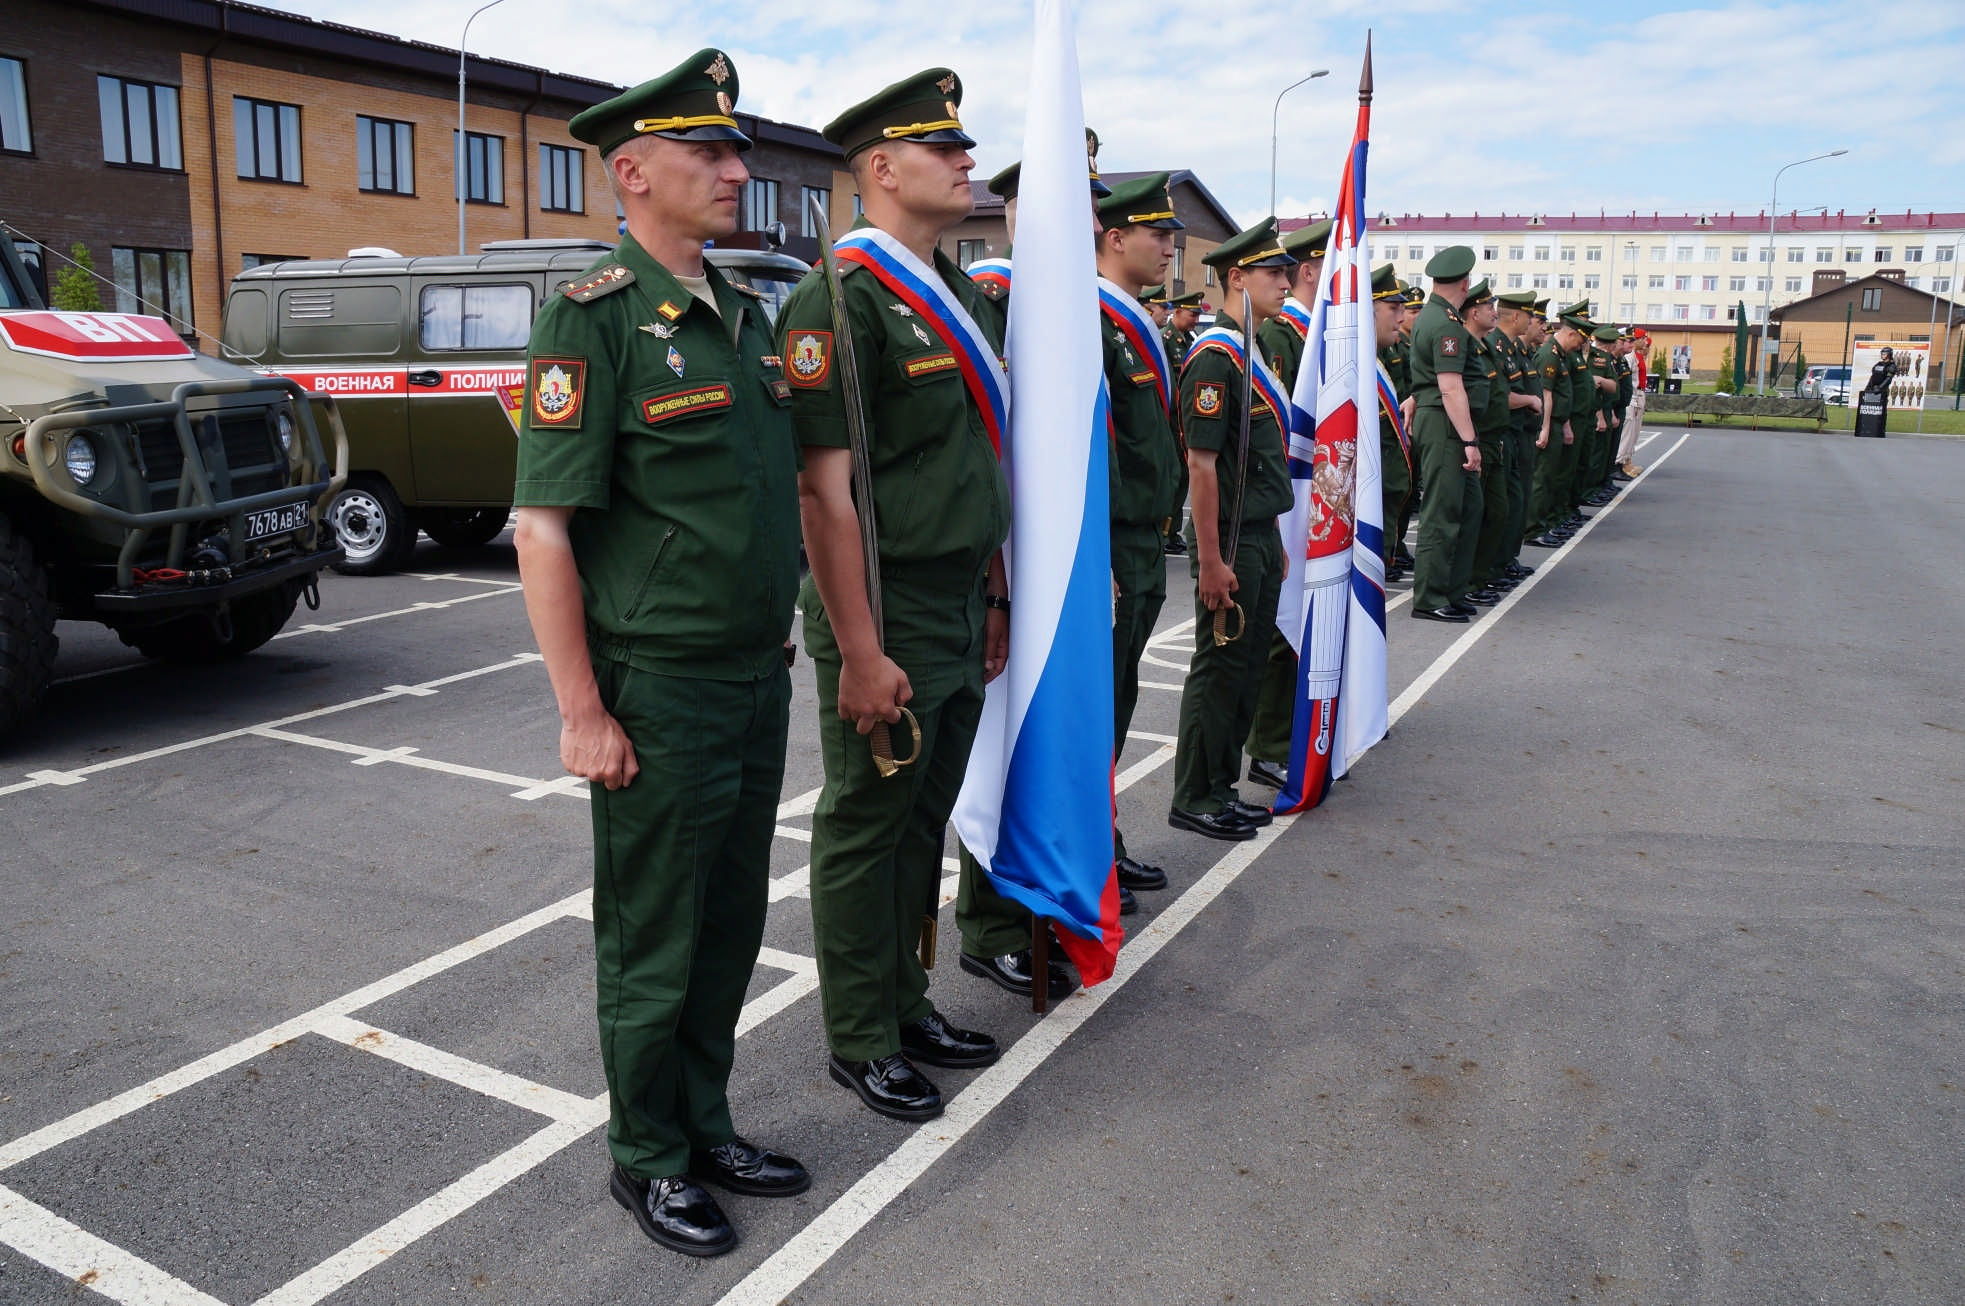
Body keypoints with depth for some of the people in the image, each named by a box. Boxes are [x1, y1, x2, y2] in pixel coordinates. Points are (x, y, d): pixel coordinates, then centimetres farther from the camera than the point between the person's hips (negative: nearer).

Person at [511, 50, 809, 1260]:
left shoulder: (748, 316, 11)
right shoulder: (593, 320, -12)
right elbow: (543, 528, -15)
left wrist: (783, 648, 16)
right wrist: (583, 713, -16)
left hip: (759, 680, 7)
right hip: (660, 694, -7)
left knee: (732, 927, 17)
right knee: (653, 942, 8)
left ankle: (706, 1124, 36)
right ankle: (649, 1160, 28)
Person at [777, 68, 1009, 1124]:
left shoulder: (963, 296, 13)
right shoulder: (840, 300, -14)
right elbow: (825, 489, -19)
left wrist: (996, 596, 16)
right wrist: (859, 652, -21)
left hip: (962, 612, 8)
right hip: (887, 614, -8)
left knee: (924, 822, 18)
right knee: (867, 830, 6)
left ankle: (906, 1003, 34)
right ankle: (859, 1040, 22)